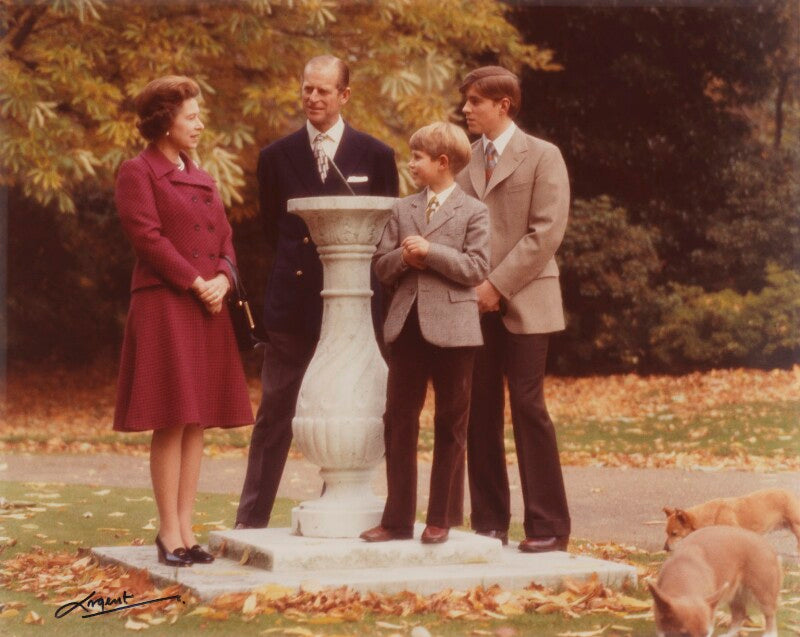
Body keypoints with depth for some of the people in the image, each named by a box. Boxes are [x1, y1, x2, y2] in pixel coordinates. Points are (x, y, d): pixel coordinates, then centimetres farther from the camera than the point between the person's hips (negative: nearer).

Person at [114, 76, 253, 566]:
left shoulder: (204, 179, 19)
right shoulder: (138, 173, -3)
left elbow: (225, 238, 15)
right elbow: (147, 237, -12)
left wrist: (223, 279, -5)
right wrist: (196, 282, -14)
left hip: (208, 311, 7)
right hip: (164, 308, -7)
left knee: (198, 422, 6)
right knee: (171, 423, -7)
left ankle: (185, 528, 11)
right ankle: (169, 532, -1)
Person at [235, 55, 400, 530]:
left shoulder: (376, 156, 4)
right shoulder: (278, 156, 7)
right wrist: (299, 263, 8)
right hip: (293, 304, 1)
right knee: (275, 416, 2)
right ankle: (250, 522, 7)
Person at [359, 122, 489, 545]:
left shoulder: (473, 212, -1)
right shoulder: (403, 209, 13)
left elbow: (476, 268, -11)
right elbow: (381, 267, 10)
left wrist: (430, 252, -16)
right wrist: (403, 257, -10)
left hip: (452, 329, -4)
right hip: (406, 325, 4)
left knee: (450, 425, 5)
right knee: (398, 420, 4)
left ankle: (442, 518, 13)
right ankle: (398, 518, 10)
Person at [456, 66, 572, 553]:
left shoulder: (542, 156, -1)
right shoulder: (467, 161, 14)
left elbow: (546, 232, -10)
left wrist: (498, 284, -14)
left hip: (524, 302, -5)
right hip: (476, 305, 5)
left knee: (528, 408, -6)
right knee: (480, 412, 4)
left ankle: (549, 527, 0)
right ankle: (489, 522, 11)